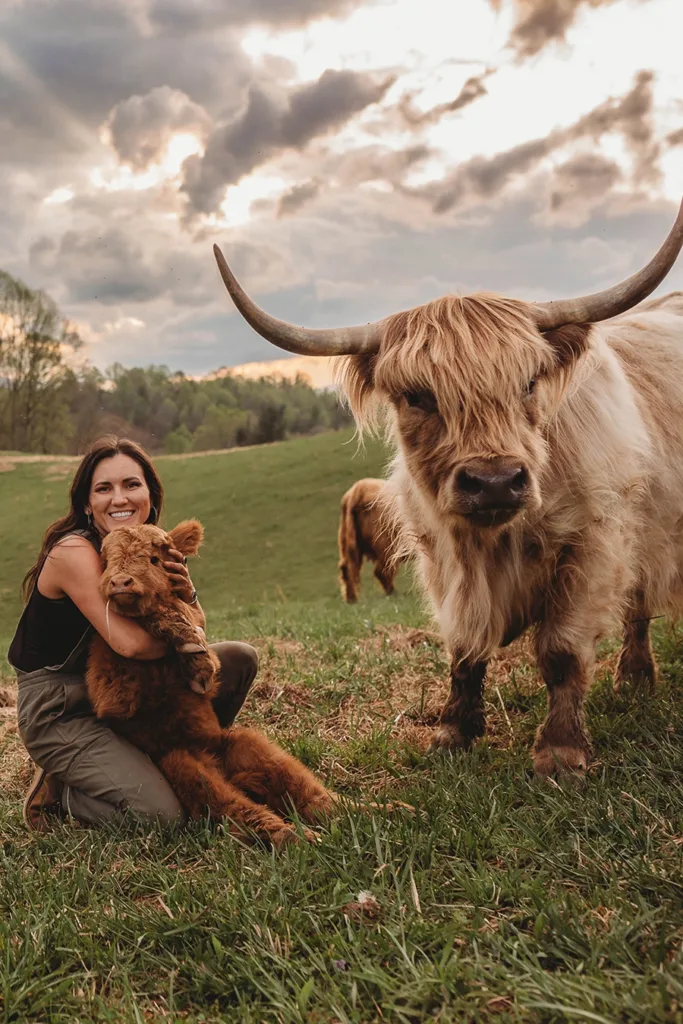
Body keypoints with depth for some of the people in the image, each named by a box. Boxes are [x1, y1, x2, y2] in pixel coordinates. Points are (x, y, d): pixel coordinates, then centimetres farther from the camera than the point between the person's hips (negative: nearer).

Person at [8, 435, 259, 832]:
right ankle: (58, 793, 6)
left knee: (239, 657, -1)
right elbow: (131, 642, -35)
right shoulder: (73, 552, -23)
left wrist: (187, 593, -20)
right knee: (163, 814, -19)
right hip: (58, 711, -7)